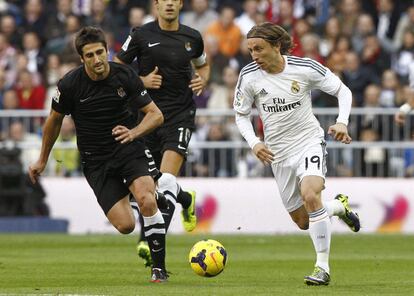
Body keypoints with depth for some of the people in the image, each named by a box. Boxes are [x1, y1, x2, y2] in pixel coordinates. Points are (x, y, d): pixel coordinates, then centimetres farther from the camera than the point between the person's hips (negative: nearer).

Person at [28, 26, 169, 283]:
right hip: (96, 160, 0)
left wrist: (133, 133, -21)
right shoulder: (70, 85, -11)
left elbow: (156, 115, -2)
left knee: (146, 200, -28)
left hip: (128, 147, 0)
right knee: (125, 226, -12)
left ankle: (159, 268, -14)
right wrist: (42, 160, 18)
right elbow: (54, 120, 8)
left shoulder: (125, 76, -9)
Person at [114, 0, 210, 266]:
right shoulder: (141, 35, -1)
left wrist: (202, 80, 3)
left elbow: (203, 64, 26)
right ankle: (186, 200, 42)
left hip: (181, 115, -1)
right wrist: (142, 80, -10)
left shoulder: (192, 38, 5)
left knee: (167, 179, -19)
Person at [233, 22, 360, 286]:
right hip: (278, 153, 4)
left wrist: (342, 122, -16)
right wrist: (254, 142, -11)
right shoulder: (249, 76, -8)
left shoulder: (305, 68, -13)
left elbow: (343, 90, 0)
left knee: (310, 195, -31)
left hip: (309, 142, -4)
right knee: (303, 221, 8)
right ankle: (339, 206, 41)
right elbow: (241, 115, 6)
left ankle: (323, 268, -22)